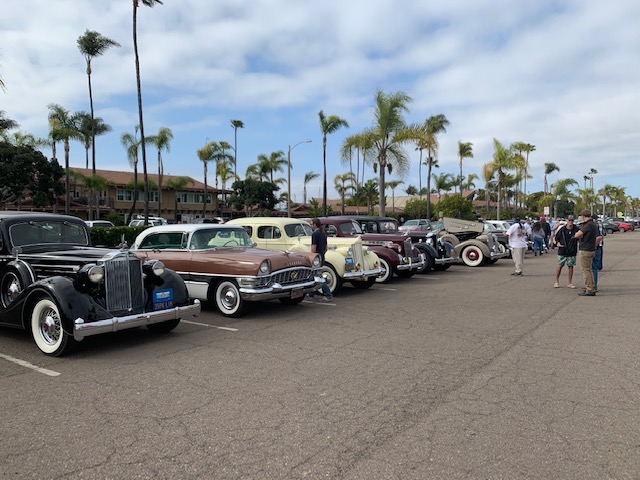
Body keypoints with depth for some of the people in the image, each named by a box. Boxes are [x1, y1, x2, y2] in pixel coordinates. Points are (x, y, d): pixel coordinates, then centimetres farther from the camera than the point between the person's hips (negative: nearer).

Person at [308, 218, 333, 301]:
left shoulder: (315, 234, -16)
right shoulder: (323, 234, 11)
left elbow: (313, 248, -20)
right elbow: (325, 248, 17)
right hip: (321, 258, 9)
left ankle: (328, 295, -8)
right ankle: (311, 294, 26)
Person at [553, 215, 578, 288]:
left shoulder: (576, 229, -3)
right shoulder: (562, 229, -2)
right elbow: (556, 237, 9)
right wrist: (557, 243, -10)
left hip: (572, 252, 1)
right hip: (562, 252, -1)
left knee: (571, 266, 6)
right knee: (560, 266, 2)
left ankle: (570, 283, 15)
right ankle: (557, 282, 13)